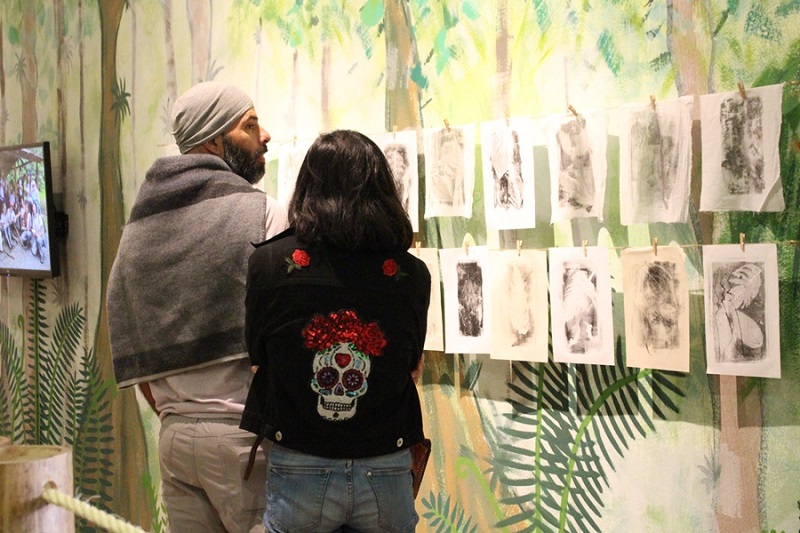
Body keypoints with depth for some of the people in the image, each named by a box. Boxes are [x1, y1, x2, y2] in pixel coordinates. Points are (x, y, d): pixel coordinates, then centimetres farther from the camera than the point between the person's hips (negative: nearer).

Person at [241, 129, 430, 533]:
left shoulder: (268, 263, -8)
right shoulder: (412, 275, -6)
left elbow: (258, 360, 3)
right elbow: (413, 369, 7)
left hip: (299, 470, -1)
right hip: (386, 471, 1)